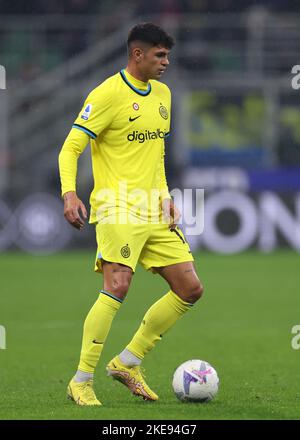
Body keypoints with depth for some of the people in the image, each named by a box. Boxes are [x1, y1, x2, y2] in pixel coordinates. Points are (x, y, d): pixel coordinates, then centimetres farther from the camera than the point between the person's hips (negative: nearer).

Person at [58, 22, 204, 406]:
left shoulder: (162, 94, 15)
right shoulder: (108, 94, -9)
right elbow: (71, 147, -11)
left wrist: (164, 196, 17)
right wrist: (69, 193, -26)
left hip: (154, 212, 8)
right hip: (118, 209, -8)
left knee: (190, 289, 4)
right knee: (117, 286, -22)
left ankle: (127, 363, 14)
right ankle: (81, 381, -13)